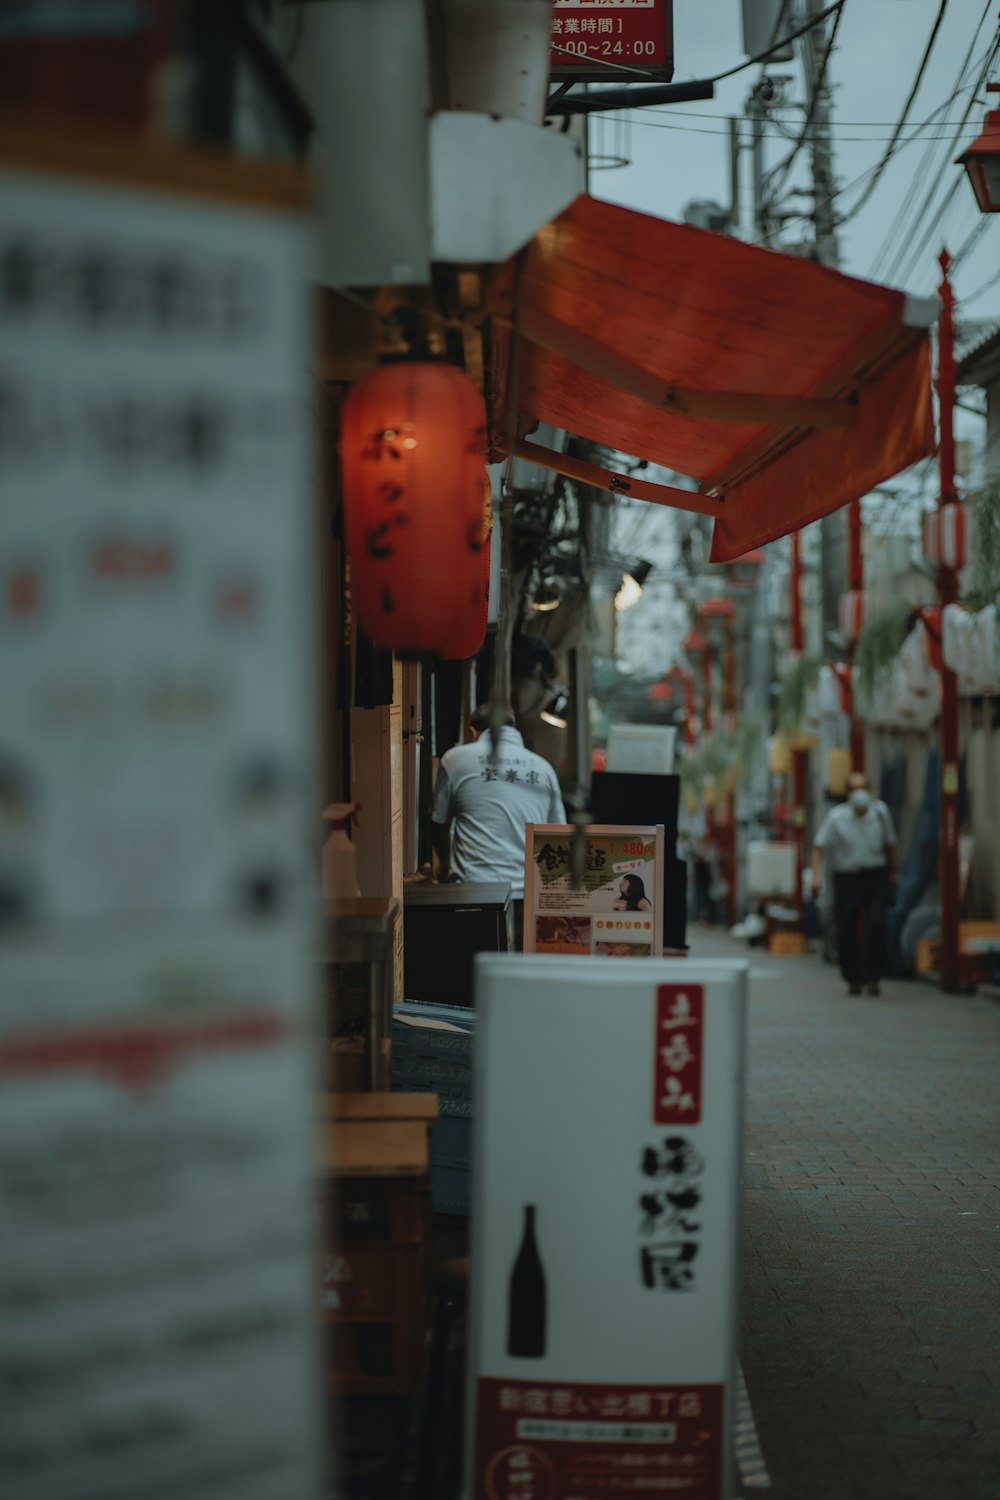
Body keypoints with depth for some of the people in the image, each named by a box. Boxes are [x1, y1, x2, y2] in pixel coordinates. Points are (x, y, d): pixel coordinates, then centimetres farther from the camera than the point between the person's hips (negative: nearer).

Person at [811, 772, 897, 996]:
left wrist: (892, 870, 20)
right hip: (847, 878, -1)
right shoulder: (836, 816, -6)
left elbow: (889, 842, 15)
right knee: (847, 930, 0)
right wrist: (816, 874, -14)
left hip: (876, 877, 1)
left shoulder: (880, 812, 1)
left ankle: (873, 976, -5)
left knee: (876, 923, -15)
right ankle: (854, 978, 17)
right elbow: (819, 845, -3)